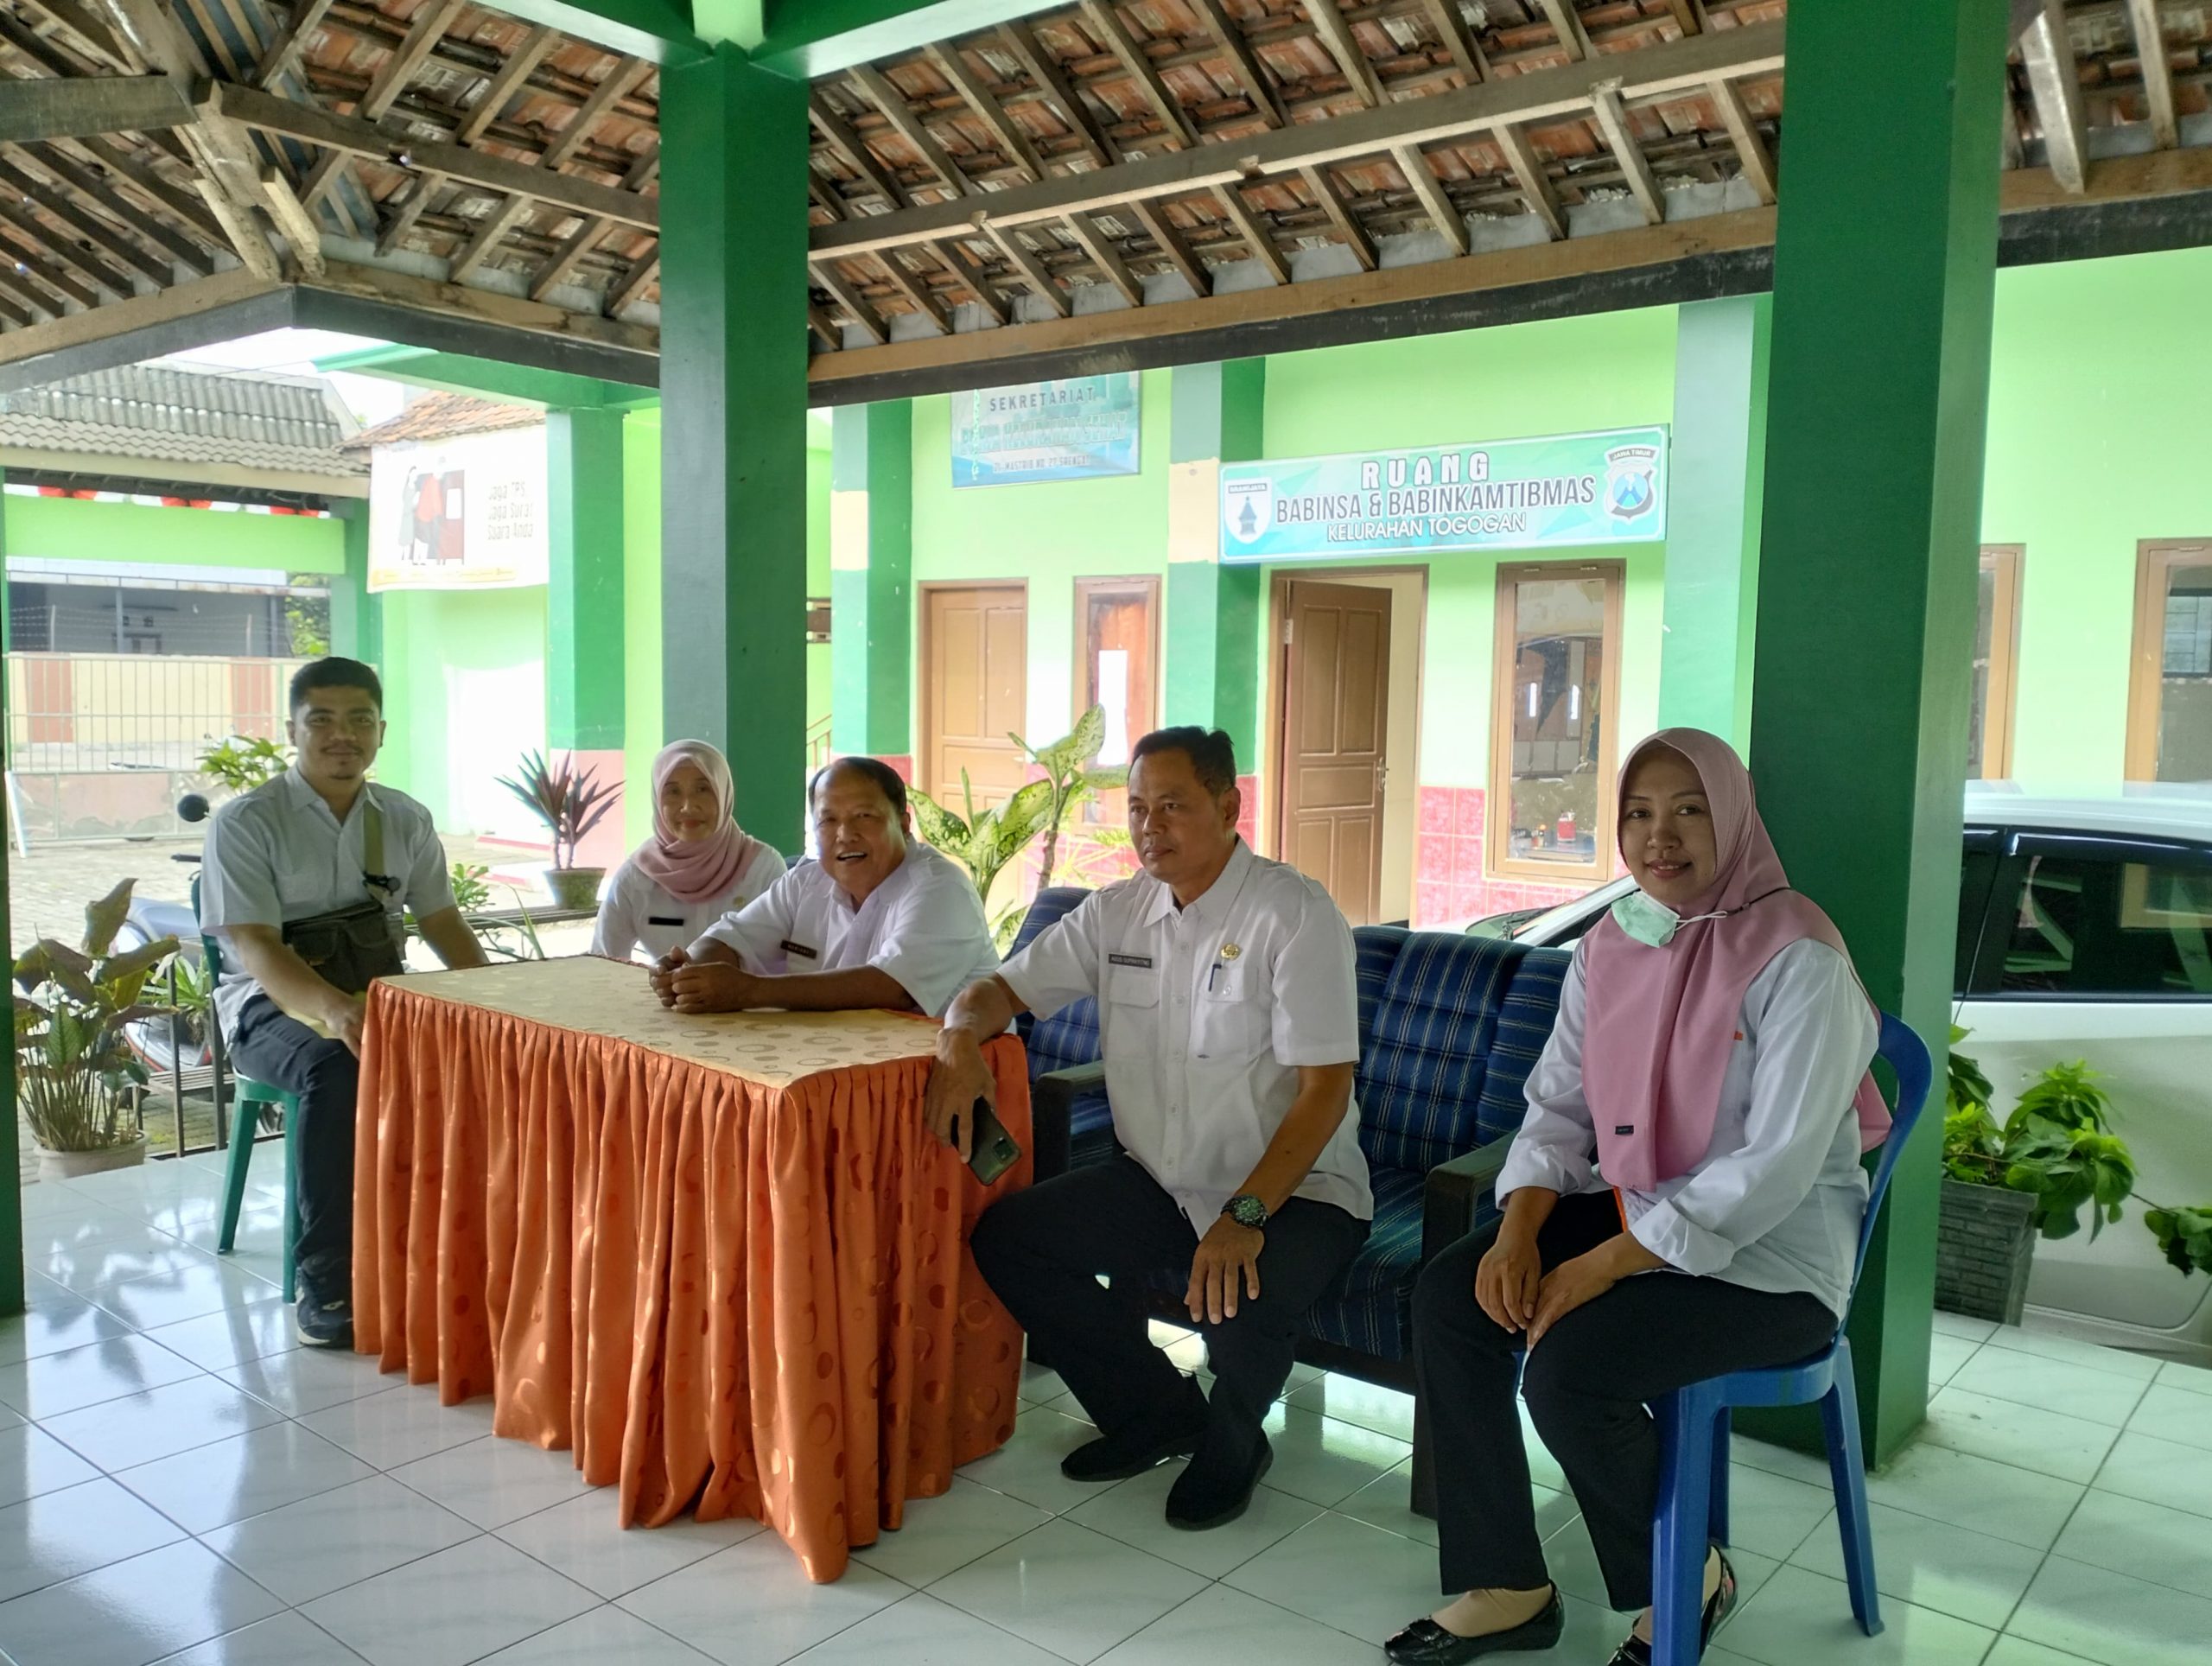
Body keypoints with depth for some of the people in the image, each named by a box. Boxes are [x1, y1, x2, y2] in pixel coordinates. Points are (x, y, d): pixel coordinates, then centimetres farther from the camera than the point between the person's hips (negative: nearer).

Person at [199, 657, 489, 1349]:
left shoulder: (406, 820, 8)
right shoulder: (245, 822, -7)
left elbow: (443, 923, 12)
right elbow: (255, 948, -17)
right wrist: (333, 1007, -37)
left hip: (377, 994, 4)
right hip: (272, 1004, -4)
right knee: (338, 1070, -37)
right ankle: (325, 1285, -27)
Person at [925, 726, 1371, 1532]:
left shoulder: (1294, 914, -14)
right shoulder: (1117, 912, 4)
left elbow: (1324, 1088, -19)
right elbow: (1002, 987, 9)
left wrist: (1244, 1216, -29)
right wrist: (962, 1035, -17)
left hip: (1292, 1188, -6)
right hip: (1158, 1183, 6)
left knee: (1237, 1304, -34)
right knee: (1005, 1237, -9)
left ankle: (1230, 1439, 6)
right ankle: (1160, 1415, 11)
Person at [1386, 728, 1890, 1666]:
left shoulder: (1797, 959, -17)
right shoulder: (1609, 947, 4)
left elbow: (1778, 1164, -23)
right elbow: (1557, 1104, 6)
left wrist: (1608, 1263, -25)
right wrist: (1520, 1227, -13)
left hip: (1769, 1248, -7)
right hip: (1631, 1205, 7)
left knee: (1566, 1370, -26)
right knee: (1446, 1300, -11)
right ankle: (1504, 1589, 1)